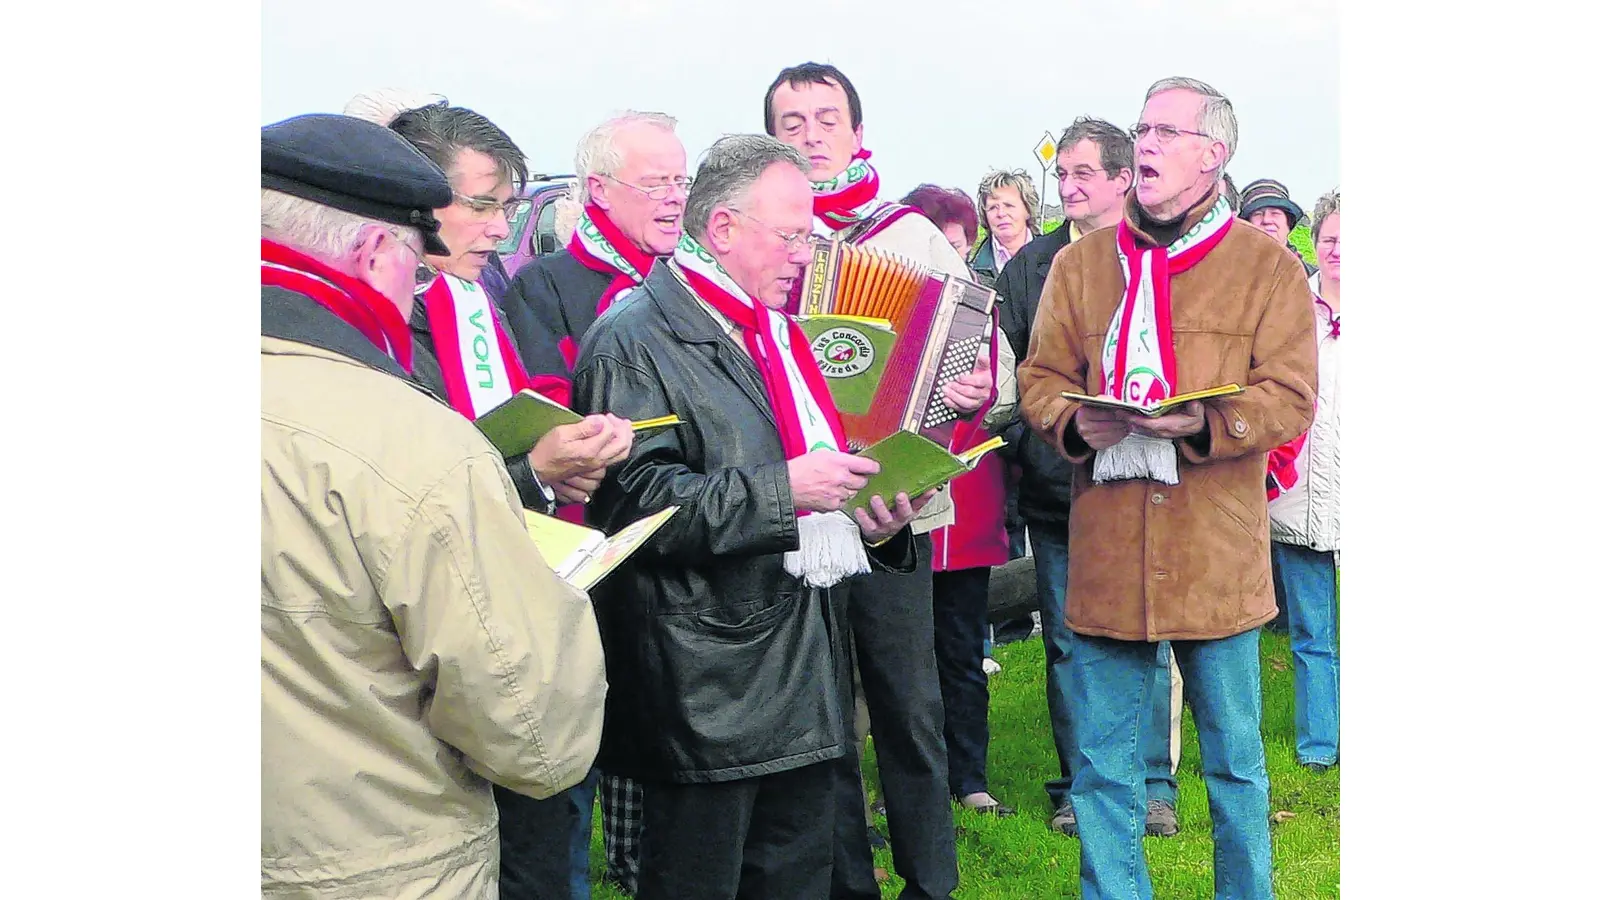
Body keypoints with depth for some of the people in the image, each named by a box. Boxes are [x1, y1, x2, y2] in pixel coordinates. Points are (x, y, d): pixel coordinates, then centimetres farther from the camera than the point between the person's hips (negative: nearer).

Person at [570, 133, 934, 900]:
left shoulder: (775, 330, 17)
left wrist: (868, 522, 3)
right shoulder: (634, 339, -12)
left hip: (807, 665, 8)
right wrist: (783, 491, -25)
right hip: (709, 688, -8)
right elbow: (634, 500, -23)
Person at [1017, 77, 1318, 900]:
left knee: (1234, 761, 11)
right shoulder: (1080, 262, 11)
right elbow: (1039, 379, 9)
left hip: (1218, 552, -2)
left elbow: (1290, 397, -4)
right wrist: (1075, 423, -12)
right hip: (1106, 547, 2)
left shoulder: (1266, 265, 3)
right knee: (1101, 764, 9)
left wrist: (1205, 424, -21)